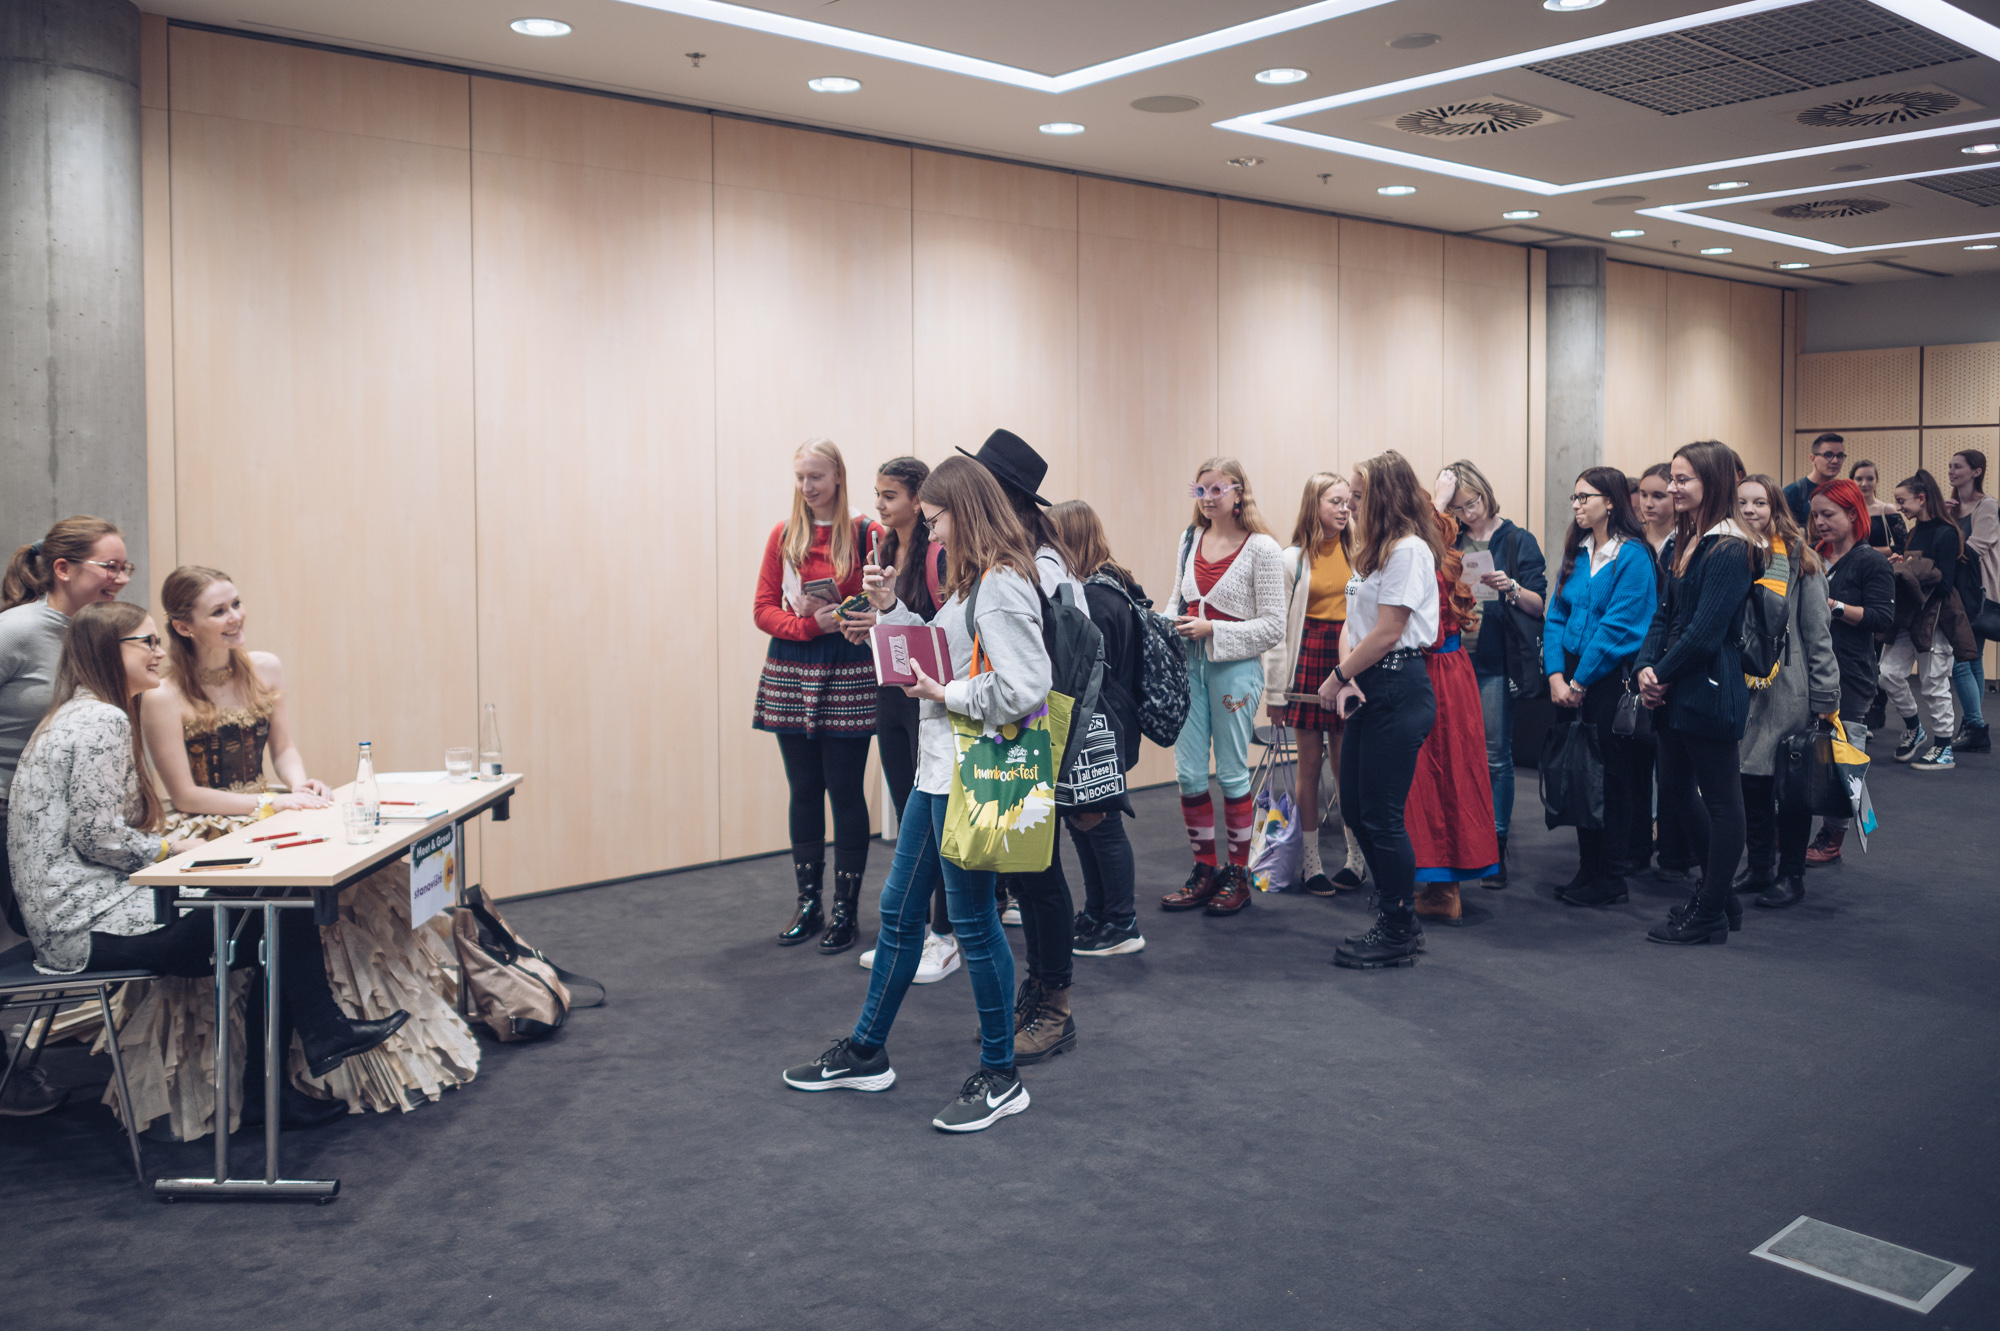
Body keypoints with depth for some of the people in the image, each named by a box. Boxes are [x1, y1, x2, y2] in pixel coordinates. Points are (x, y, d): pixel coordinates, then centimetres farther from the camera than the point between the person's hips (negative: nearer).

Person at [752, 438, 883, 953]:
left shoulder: (866, 535, -1)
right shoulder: (784, 535, 9)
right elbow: (763, 610, 6)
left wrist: (834, 614, -18)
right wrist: (809, 624, -11)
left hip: (847, 677, -3)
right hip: (790, 675, 3)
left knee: (846, 792, 1)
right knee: (804, 791, 10)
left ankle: (845, 910, 12)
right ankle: (808, 902, 21)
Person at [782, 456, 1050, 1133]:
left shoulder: (1004, 587, -18)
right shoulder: (971, 581, 14)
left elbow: (1023, 689, -26)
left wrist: (945, 694, -15)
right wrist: (890, 606, 8)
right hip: (938, 771, 10)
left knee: (974, 923, 1)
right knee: (899, 909, 17)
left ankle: (1000, 1077, 16)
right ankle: (866, 1053, 31)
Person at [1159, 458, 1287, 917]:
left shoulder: (1261, 548, -7)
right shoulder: (1190, 539, 8)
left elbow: (1273, 626, -9)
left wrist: (1212, 630, -17)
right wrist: (1169, 624, -2)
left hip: (1235, 667, -5)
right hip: (1188, 663, 5)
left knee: (1232, 772, 4)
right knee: (1188, 772, 5)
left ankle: (1237, 874, 18)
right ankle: (1205, 870, 19)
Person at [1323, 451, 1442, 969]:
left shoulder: (1408, 549, -13)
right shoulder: (1371, 549, 18)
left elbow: (1386, 633, -16)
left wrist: (1336, 678, -8)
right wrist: (1346, 677, -3)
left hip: (1399, 690, -10)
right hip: (1367, 690, 10)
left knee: (1382, 815, -4)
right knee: (1355, 808, 12)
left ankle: (1398, 935, 10)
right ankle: (1397, 920, 26)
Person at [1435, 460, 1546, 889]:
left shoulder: (1518, 540, 1)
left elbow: (1539, 606, -2)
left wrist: (1511, 588, -21)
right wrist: (1438, 503, -12)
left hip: (1495, 662, -3)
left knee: (1494, 755, 0)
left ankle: (1495, 849, 7)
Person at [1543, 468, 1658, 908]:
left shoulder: (1632, 556, -10)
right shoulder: (1577, 554, 12)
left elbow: (1617, 627, -15)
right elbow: (1557, 616, 8)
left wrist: (1579, 680, -13)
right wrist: (1556, 674, -4)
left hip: (1611, 679, -6)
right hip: (1573, 681, 7)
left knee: (1613, 777, 1)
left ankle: (1611, 881, 8)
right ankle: (1588, 870, 20)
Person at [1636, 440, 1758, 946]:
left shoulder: (1729, 550, -15)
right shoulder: (1682, 542, 12)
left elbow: (1705, 631, -19)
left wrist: (1663, 675, -9)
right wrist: (1646, 667, -2)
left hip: (1710, 691, -9)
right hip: (1675, 691, 9)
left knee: (1720, 800, 3)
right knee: (1676, 790, 17)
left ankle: (1710, 916, 12)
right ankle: (1715, 889, 34)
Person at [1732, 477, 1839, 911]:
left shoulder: (1798, 558, -2)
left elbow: (1818, 630, -2)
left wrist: (1825, 696, -5)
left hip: (1788, 687, -3)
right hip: (1740, 686, 3)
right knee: (1750, 779, 8)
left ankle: (1791, 875, 14)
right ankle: (1760, 867, 21)